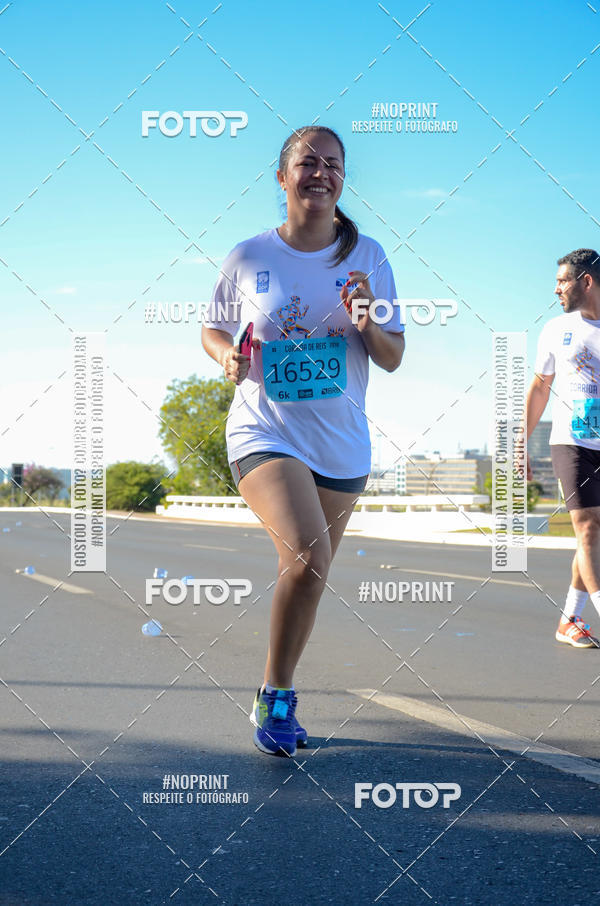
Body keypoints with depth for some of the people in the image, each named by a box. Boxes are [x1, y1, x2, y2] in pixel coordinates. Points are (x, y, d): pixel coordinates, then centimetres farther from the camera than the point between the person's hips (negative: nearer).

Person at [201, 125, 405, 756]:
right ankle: (274, 696, -4)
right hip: (264, 433, -3)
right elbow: (212, 329, 12)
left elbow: (393, 359, 3)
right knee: (306, 552, -25)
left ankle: (277, 702, 35)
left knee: (309, 577, 12)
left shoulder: (367, 256, 1)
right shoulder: (248, 258, -2)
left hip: (342, 444, 3)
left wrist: (367, 325, -18)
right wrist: (228, 356, -10)